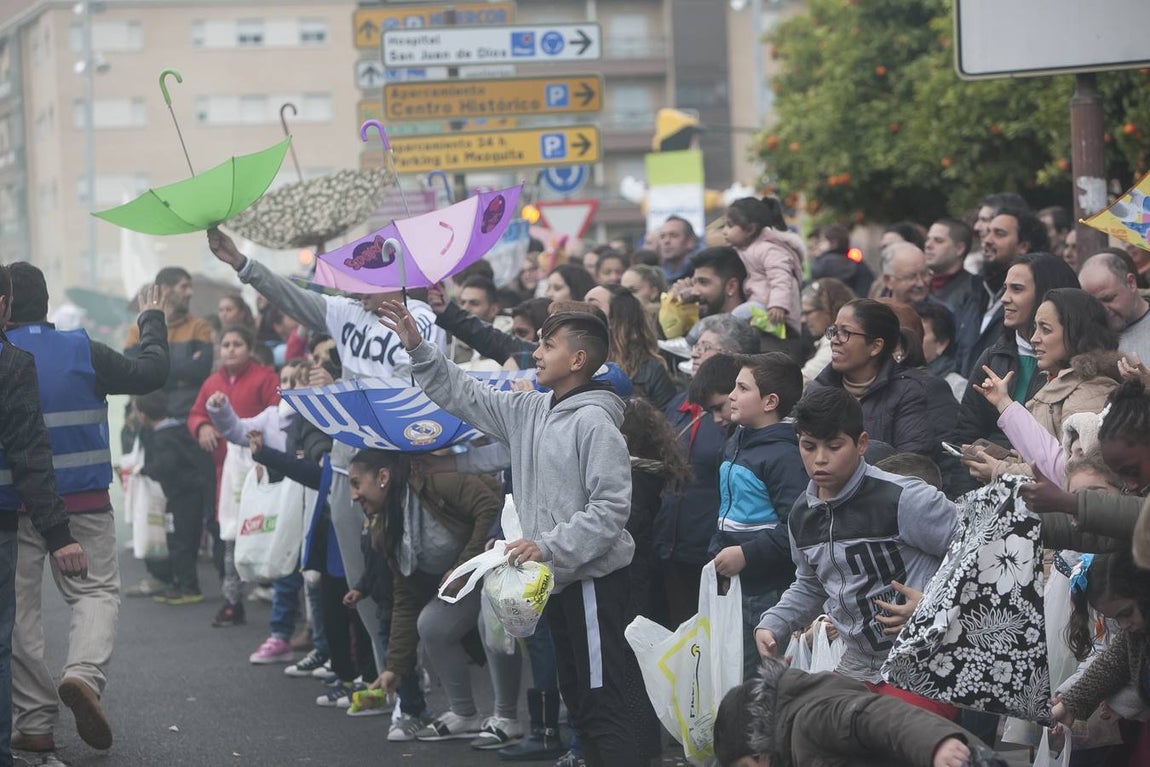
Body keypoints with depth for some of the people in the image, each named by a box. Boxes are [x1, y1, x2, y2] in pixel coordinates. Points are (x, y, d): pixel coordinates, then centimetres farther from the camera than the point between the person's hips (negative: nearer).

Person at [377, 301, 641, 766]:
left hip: (595, 582, -9)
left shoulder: (594, 422, -16)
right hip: (559, 582, 9)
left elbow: (611, 507, -21)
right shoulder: (530, 412, 9)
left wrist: (550, 546, -23)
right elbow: (465, 397, 16)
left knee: (602, 704, -10)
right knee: (576, 698, 15)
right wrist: (418, 349, 7)